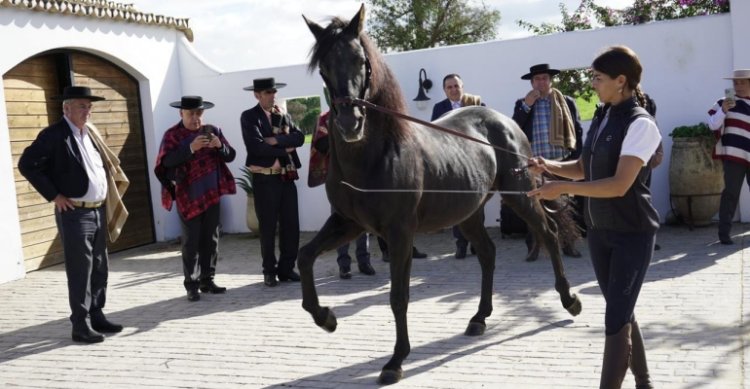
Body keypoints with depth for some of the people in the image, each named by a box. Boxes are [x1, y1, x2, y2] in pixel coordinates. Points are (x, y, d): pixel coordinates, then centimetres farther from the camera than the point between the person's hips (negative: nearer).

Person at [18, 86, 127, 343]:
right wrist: (54, 195, -14)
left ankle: (97, 316, 24)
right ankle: (80, 325, 6)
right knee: (79, 272, -2)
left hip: (98, 211, 8)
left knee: (100, 269, 13)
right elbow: (27, 165, -15)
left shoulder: (90, 132, 12)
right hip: (74, 214, -7)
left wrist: (108, 198, 12)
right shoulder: (54, 134, -11)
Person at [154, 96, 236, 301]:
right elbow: (168, 161, -19)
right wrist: (191, 148, -31)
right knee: (191, 242, -1)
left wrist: (219, 146, -17)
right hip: (188, 196, -4)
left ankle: (207, 280, 19)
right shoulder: (172, 135, -4)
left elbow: (230, 156, 4)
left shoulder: (213, 130, 8)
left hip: (212, 194, 4)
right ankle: (191, 284, 6)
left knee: (210, 240, 9)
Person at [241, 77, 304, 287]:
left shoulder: (284, 116, 14)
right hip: (265, 179, -5)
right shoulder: (249, 117, -3)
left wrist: (276, 139, -16)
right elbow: (256, 146, -17)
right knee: (268, 227, 3)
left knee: (291, 225, 6)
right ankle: (270, 271, 14)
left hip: (287, 177, 5)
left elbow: (299, 137, -2)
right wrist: (285, 149, -10)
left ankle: (286, 268, 17)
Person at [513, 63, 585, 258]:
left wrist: (576, 159, -3)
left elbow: (578, 132, 6)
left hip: (563, 163, 0)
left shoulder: (567, 102, 7)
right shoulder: (523, 104, 8)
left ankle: (568, 245, 17)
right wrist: (526, 105, -11)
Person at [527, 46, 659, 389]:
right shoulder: (601, 118, 6)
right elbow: (583, 168, 16)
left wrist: (563, 188, -27)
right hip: (599, 231, 8)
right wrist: (549, 165, -2)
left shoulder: (640, 123, -18)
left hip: (632, 233, -8)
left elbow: (619, 185, -26)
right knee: (621, 312, 17)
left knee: (616, 319, -6)